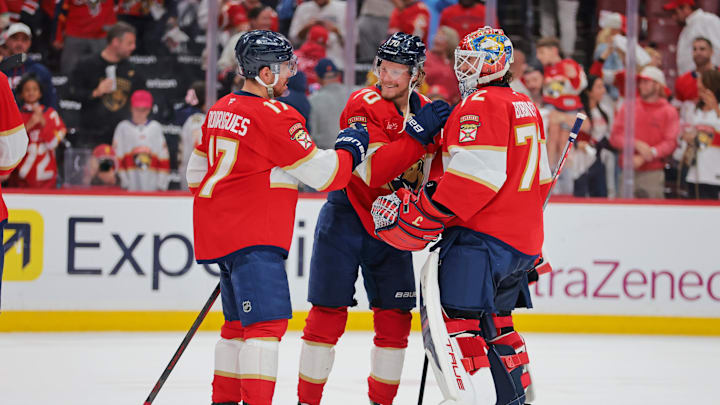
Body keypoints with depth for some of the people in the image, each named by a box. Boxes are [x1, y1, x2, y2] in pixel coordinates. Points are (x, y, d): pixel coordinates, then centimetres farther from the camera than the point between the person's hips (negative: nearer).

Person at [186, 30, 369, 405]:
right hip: (251, 237, -10)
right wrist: (349, 148, 6)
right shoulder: (275, 116, -14)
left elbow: (198, 172, 22)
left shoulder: (221, 109, 13)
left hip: (219, 230, 10)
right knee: (268, 321, -14)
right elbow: (321, 173, -12)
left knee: (240, 321, 18)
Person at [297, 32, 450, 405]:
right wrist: (418, 133, -35)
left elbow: (429, 181, 12)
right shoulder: (364, 105, -17)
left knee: (395, 315, 4)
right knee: (328, 314, -4)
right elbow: (374, 172, -29)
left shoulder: (427, 112, 2)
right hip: (346, 219, -5)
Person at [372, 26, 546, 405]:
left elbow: (475, 175, -22)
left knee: (453, 323, -15)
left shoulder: (482, 104, -11)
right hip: (524, 239, 10)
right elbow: (539, 177, 25)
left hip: (481, 238, -10)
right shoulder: (525, 107, 19)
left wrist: (422, 216, -19)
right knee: (494, 324, 20)